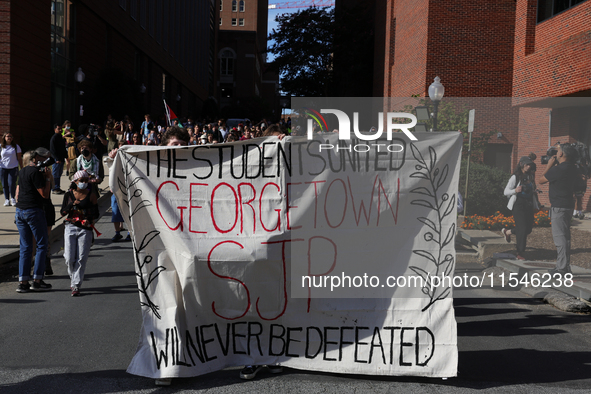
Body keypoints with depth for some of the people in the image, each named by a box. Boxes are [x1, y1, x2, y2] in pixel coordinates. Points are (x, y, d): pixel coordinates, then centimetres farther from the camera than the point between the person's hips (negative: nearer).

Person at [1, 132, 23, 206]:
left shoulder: (16, 147, 4)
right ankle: (6, 199, 14)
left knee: (12, 184, -10)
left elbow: (19, 158, 7)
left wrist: (22, 168, 6)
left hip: (13, 168, -1)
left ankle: (12, 198, 9)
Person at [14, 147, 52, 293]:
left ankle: (23, 282, 7)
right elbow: (45, 194, -13)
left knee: (25, 247, 9)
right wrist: (47, 177, -7)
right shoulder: (35, 172, -11)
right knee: (42, 244, 1)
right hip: (34, 211, -8)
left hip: (20, 211, 8)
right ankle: (37, 280, 0)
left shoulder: (22, 171, 17)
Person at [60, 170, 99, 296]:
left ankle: (76, 285, 2)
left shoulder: (91, 195, 4)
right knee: (69, 258, -3)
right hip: (70, 227, 1)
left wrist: (89, 218, -16)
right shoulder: (69, 194, 8)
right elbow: (62, 212, 7)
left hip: (85, 229, -1)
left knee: (81, 259, -6)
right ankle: (73, 277, 27)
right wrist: (72, 204, -10)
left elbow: (96, 214, 5)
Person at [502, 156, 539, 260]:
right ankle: (520, 254, -3)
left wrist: (534, 190, 8)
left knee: (529, 228, 8)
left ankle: (507, 232, 33)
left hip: (529, 205, 7)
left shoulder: (530, 176, 12)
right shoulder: (515, 177, -6)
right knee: (522, 229, -11)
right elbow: (506, 192, -7)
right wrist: (515, 190, -24)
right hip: (519, 205, -7)